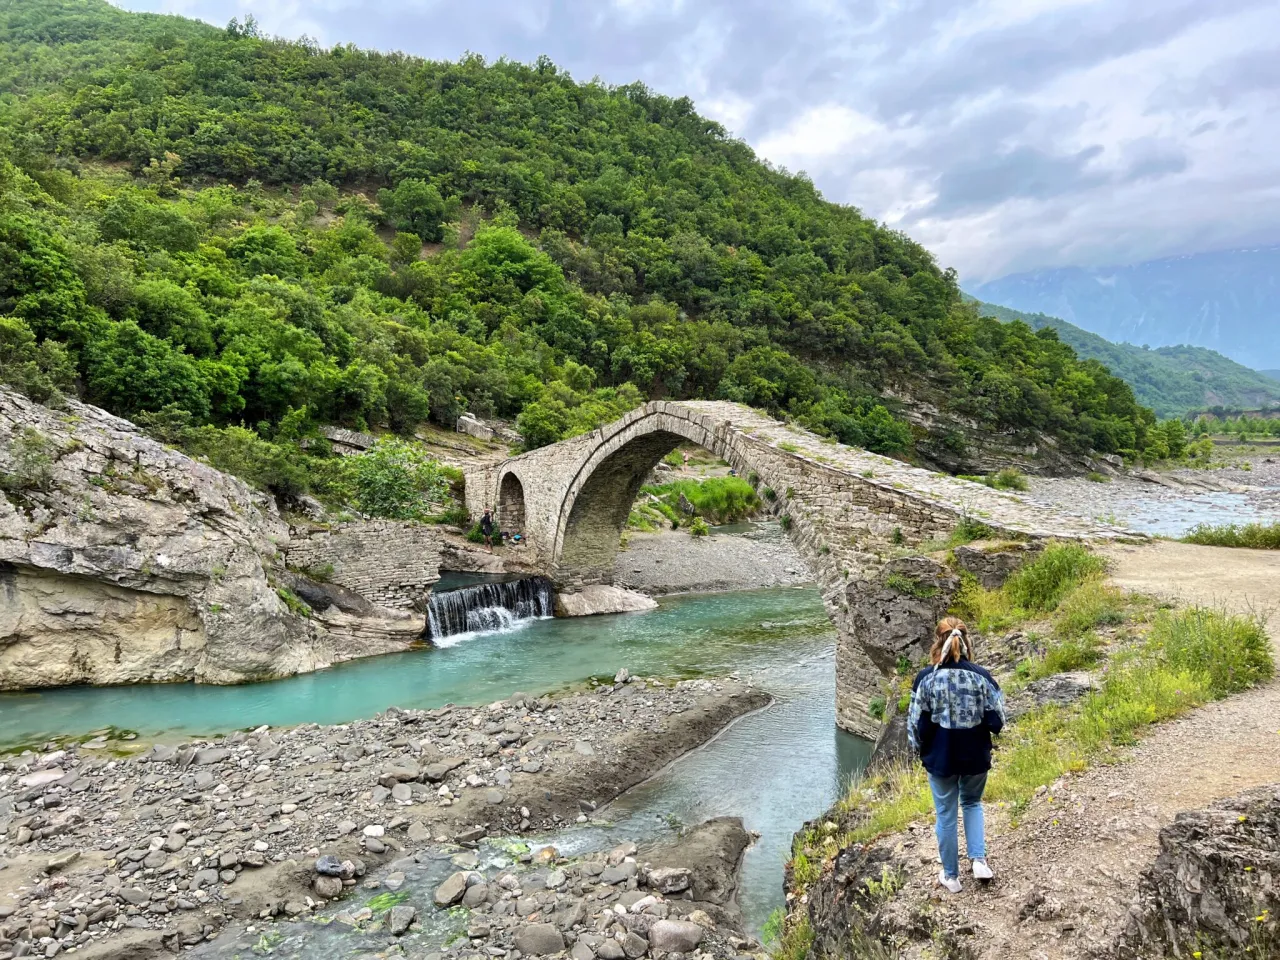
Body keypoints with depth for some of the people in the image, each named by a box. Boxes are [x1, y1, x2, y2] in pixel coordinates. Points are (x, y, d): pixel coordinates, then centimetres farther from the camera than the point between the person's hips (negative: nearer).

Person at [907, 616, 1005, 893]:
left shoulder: (926, 678, -14)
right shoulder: (981, 676, -11)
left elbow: (917, 723, -9)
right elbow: (997, 721, -7)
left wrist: (921, 750, 9)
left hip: (940, 758, -1)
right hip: (976, 756, 2)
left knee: (946, 815, 14)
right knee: (972, 803, 28)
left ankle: (951, 876, 26)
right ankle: (979, 860, 15)